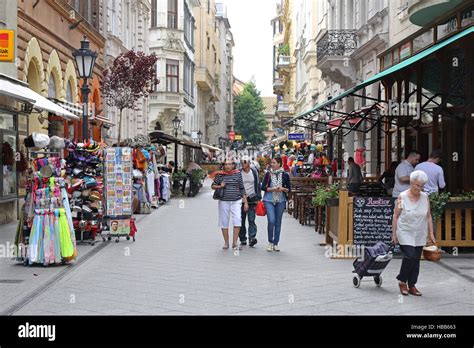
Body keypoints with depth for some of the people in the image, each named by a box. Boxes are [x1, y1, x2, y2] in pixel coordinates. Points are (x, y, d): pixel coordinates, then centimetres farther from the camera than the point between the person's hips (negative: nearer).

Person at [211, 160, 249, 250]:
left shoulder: (238, 174, 5)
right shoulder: (220, 175, 3)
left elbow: (242, 189, 8)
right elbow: (213, 186, 10)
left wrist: (245, 202, 6)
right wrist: (220, 186, -11)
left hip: (236, 201, 0)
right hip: (224, 201, 0)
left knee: (237, 220, -13)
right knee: (224, 222, 4)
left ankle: (234, 242, -8)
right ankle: (226, 242, 17)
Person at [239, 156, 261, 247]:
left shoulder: (254, 172, 6)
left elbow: (258, 185, 9)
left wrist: (258, 198, 2)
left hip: (252, 199, -1)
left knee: (251, 220, -10)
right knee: (241, 221, 4)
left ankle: (252, 237, -16)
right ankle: (243, 239, 12)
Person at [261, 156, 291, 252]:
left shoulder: (285, 175, 3)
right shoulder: (268, 174, 1)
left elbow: (289, 189, 8)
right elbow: (263, 187, 0)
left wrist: (283, 189, -12)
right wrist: (273, 189, -13)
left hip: (280, 201, 1)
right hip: (269, 200, -1)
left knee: (278, 223, 6)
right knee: (271, 221, -13)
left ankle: (276, 243, 17)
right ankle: (270, 242, 4)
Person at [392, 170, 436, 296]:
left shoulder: (425, 197, 2)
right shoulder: (402, 197, -8)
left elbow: (428, 216, 9)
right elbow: (396, 216, -4)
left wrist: (431, 233, 6)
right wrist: (394, 234, -5)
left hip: (420, 235, 4)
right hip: (405, 233, -4)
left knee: (416, 260, 6)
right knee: (410, 256, -15)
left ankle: (411, 286, 17)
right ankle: (402, 281, 5)